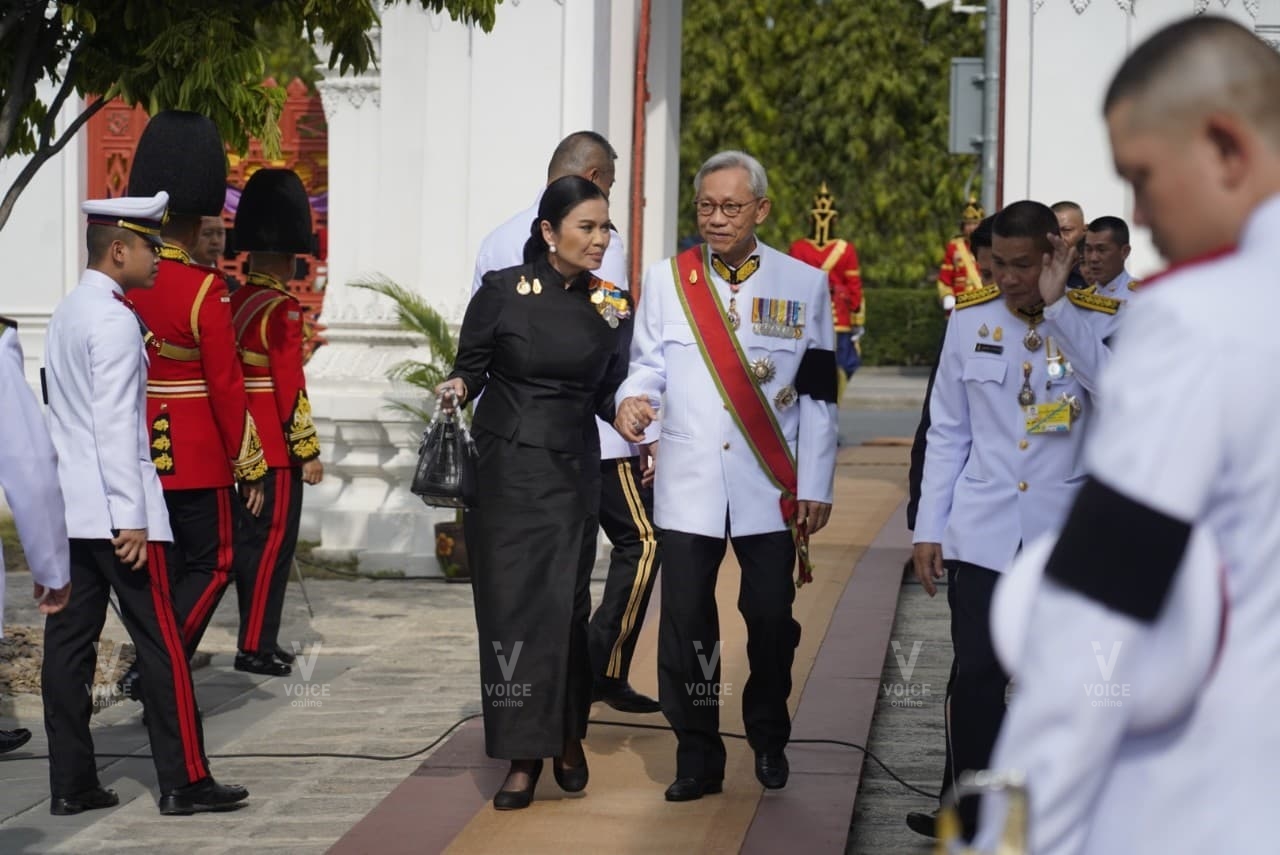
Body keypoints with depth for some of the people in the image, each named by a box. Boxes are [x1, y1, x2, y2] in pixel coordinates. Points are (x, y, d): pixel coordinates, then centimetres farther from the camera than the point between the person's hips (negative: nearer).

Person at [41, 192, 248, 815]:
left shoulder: (67, 313, 15)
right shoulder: (114, 320, -14)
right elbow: (115, 425, -19)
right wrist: (131, 518, -19)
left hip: (68, 509, 9)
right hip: (114, 509, -9)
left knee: (68, 642, 6)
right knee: (161, 644, -2)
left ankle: (71, 784, 9)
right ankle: (184, 781, 2)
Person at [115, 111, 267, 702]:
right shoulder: (205, 288, -15)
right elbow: (226, 386, -14)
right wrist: (250, 467, -6)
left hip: (135, 451, 6)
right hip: (196, 455, -6)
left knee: (162, 567, 15)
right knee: (211, 564, 6)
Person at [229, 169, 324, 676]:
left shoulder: (235, 303, 10)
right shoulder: (282, 310, -15)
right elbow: (290, 386, -17)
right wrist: (309, 451, -12)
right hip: (277, 447, -9)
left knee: (254, 538, 12)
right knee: (273, 540, -4)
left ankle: (258, 641, 18)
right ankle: (256, 647, -3)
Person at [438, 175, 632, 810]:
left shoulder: (612, 306, 4)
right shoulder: (502, 291, -5)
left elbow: (608, 393, 10)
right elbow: (469, 370, 1)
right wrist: (459, 389, -21)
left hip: (570, 472, 2)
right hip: (503, 470, -1)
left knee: (562, 605, -1)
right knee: (509, 605, -2)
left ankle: (568, 739, 20)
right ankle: (523, 757, 5)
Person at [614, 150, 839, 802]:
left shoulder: (804, 284, 3)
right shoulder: (666, 279, 5)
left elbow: (817, 396, 3)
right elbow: (648, 363, 11)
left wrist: (816, 489, 0)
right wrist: (633, 398, -14)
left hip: (770, 486, 0)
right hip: (688, 483, 1)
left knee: (771, 618, 3)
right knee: (685, 622, -1)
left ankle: (768, 737, 26)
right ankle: (697, 756, 11)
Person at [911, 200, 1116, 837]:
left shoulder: (1098, 320, -3)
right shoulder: (970, 319, 3)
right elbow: (947, 433, 7)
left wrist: (1059, 307, -23)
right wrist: (928, 527, 4)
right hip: (980, 535, 1)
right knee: (976, 675, -1)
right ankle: (971, 813, 11)